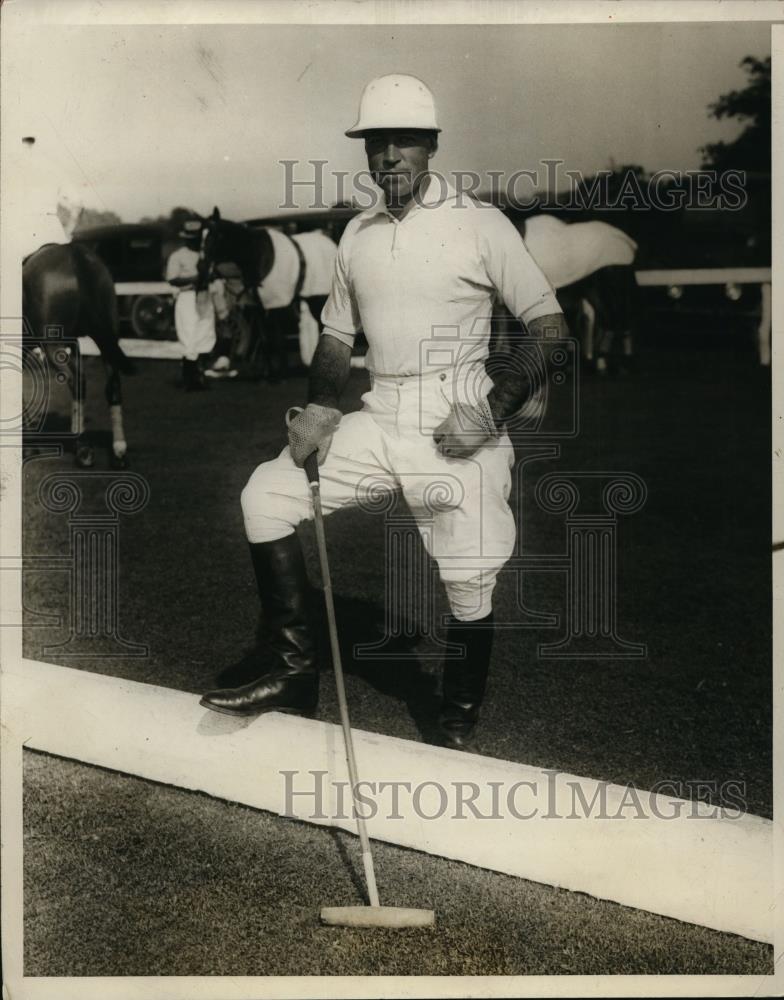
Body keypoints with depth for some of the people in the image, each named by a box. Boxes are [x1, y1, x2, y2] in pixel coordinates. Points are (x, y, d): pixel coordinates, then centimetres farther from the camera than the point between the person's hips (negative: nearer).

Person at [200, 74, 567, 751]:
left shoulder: (480, 224, -5)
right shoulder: (357, 234, 12)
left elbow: (550, 327, -6)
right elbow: (337, 335, 20)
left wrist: (494, 412, -16)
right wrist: (320, 408, 2)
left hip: (458, 428, -5)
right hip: (377, 420, 5)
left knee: (470, 588, -2)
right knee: (266, 494, -6)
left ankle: (458, 735, 19)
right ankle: (294, 670, 2)